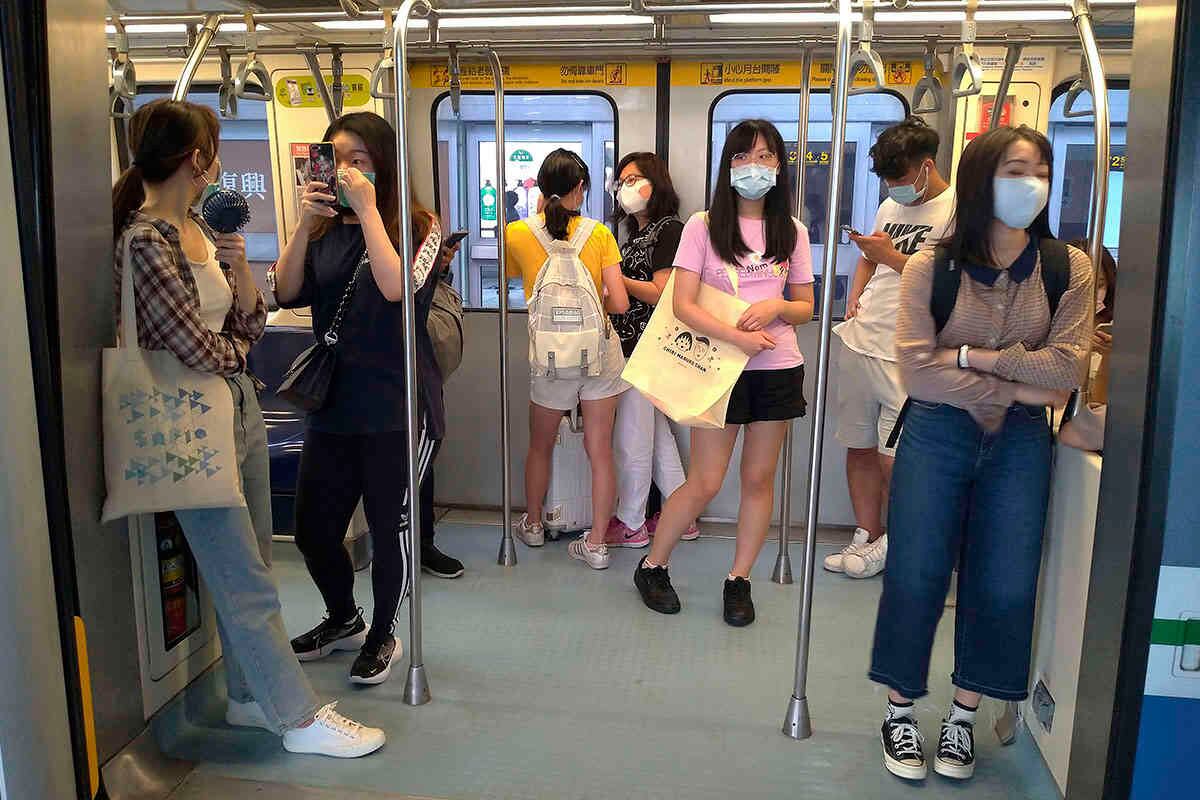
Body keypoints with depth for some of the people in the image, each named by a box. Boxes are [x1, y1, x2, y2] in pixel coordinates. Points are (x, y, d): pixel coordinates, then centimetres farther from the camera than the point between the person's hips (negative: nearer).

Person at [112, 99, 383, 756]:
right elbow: (199, 349, -18)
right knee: (247, 585, 0)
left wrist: (238, 262, -6)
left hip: (240, 407, 9)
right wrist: (235, 348, 3)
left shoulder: (200, 229, 10)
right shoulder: (144, 242, -17)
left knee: (246, 572, 15)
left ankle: (248, 697, 30)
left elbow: (249, 326, 9)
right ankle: (300, 717, 11)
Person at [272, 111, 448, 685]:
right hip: (332, 402, 5)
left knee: (390, 529, 6)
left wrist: (367, 209, -16)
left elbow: (396, 286, -21)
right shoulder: (325, 229, 10)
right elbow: (286, 294, 0)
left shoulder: (417, 226, -3)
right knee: (312, 528, 11)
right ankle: (343, 619, 39)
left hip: (396, 406, -5)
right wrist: (304, 223, -9)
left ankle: (381, 636, 30)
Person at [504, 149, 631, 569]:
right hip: (599, 350, 0)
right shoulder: (599, 234, -7)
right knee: (600, 450, 8)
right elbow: (620, 303, -10)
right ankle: (596, 543, 14)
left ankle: (533, 525, 39)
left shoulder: (517, 233, -6)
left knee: (540, 447, 21)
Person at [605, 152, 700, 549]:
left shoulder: (669, 228, -9)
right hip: (633, 346, 10)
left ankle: (630, 524, 11)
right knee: (657, 435, 14)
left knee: (630, 440, -2)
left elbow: (661, 293, -16)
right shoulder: (637, 233, 18)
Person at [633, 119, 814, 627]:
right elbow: (683, 305, -10)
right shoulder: (703, 227, -4)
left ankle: (739, 581, 24)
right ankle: (652, 567, 21)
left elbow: (806, 308, 10)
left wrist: (777, 306, -12)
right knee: (704, 484, 0)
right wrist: (737, 337, -21)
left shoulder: (791, 232, 6)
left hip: (778, 369, 3)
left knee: (759, 480, 9)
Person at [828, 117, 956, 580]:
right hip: (859, 344, 7)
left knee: (893, 458, -7)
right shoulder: (890, 207, 18)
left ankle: (893, 540, 16)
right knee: (860, 447, 11)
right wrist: (855, 297, 11)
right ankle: (867, 538, 23)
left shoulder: (956, 211, -6)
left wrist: (891, 256, -14)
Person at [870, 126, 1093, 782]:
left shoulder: (1067, 270, -1)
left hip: (1018, 441, 2)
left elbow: (1065, 368, -10)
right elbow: (918, 372, -15)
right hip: (936, 435, -2)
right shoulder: (930, 268, -6)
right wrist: (1017, 388, -13)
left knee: (1003, 583, 4)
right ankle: (900, 710, 21)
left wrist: (973, 356, -14)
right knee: (916, 574, 2)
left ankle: (963, 714, 24)